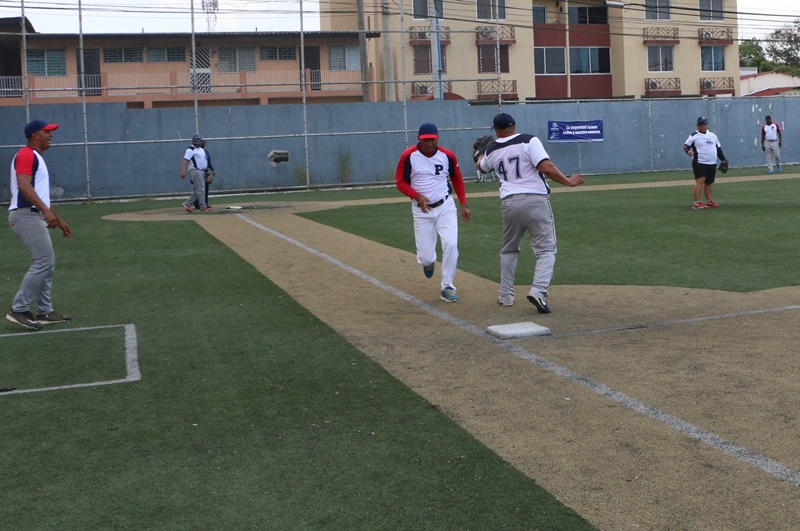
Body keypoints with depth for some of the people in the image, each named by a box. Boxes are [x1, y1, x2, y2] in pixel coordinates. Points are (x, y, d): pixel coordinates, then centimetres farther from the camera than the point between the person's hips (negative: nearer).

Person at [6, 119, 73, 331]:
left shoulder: (37, 158, 23)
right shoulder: (26, 155, -9)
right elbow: (24, 186, -24)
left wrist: (58, 220, 26)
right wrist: (46, 211, -34)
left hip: (35, 216, 11)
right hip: (25, 215, -11)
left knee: (47, 263, 11)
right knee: (44, 261, -14)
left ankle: (44, 312, 15)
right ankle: (18, 310, -9)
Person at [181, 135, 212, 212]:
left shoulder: (202, 150, 19)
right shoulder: (190, 149, -8)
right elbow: (186, 160, -18)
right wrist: (183, 171, -28)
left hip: (202, 171, 9)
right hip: (195, 171, -9)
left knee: (197, 190, 9)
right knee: (200, 189, -11)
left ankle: (187, 203, 14)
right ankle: (203, 207, -10)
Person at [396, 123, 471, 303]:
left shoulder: (447, 156, -3)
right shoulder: (408, 156, -9)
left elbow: (457, 179, 12)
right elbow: (401, 183, -4)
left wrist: (463, 204, 8)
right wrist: (418, 196, -21)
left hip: (446, 207, 1)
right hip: (422, 210, -1)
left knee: (451, 245, -15)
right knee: (425, 256, -2)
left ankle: (447, 287, 1)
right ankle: (428, 262, 38)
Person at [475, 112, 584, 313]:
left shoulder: (492, 151, 10)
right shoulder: (529, 141, -4)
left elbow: (482, 167, 33)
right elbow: (546, 167, -16)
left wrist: (481, 154, 55)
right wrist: (568, 181, -3)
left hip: (510, 203, 4)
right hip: (536, 200, -4)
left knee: (509, 251, 22)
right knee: (546, 250, 2)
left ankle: (506, 296, 24)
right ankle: (538, 291, -18)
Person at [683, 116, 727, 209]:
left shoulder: (713, 135, 15)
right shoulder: (694, 136, -2)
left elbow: (718, 149, 21)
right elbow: (686, 146, -9)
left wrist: (723, 159, 17)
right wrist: (688, 150, -31)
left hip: (712, 164, 6)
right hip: (699, 163, -6)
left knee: (708, 183, 14)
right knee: (700, 181, -16)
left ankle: (709, 201, 24)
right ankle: (696, 203, -18)